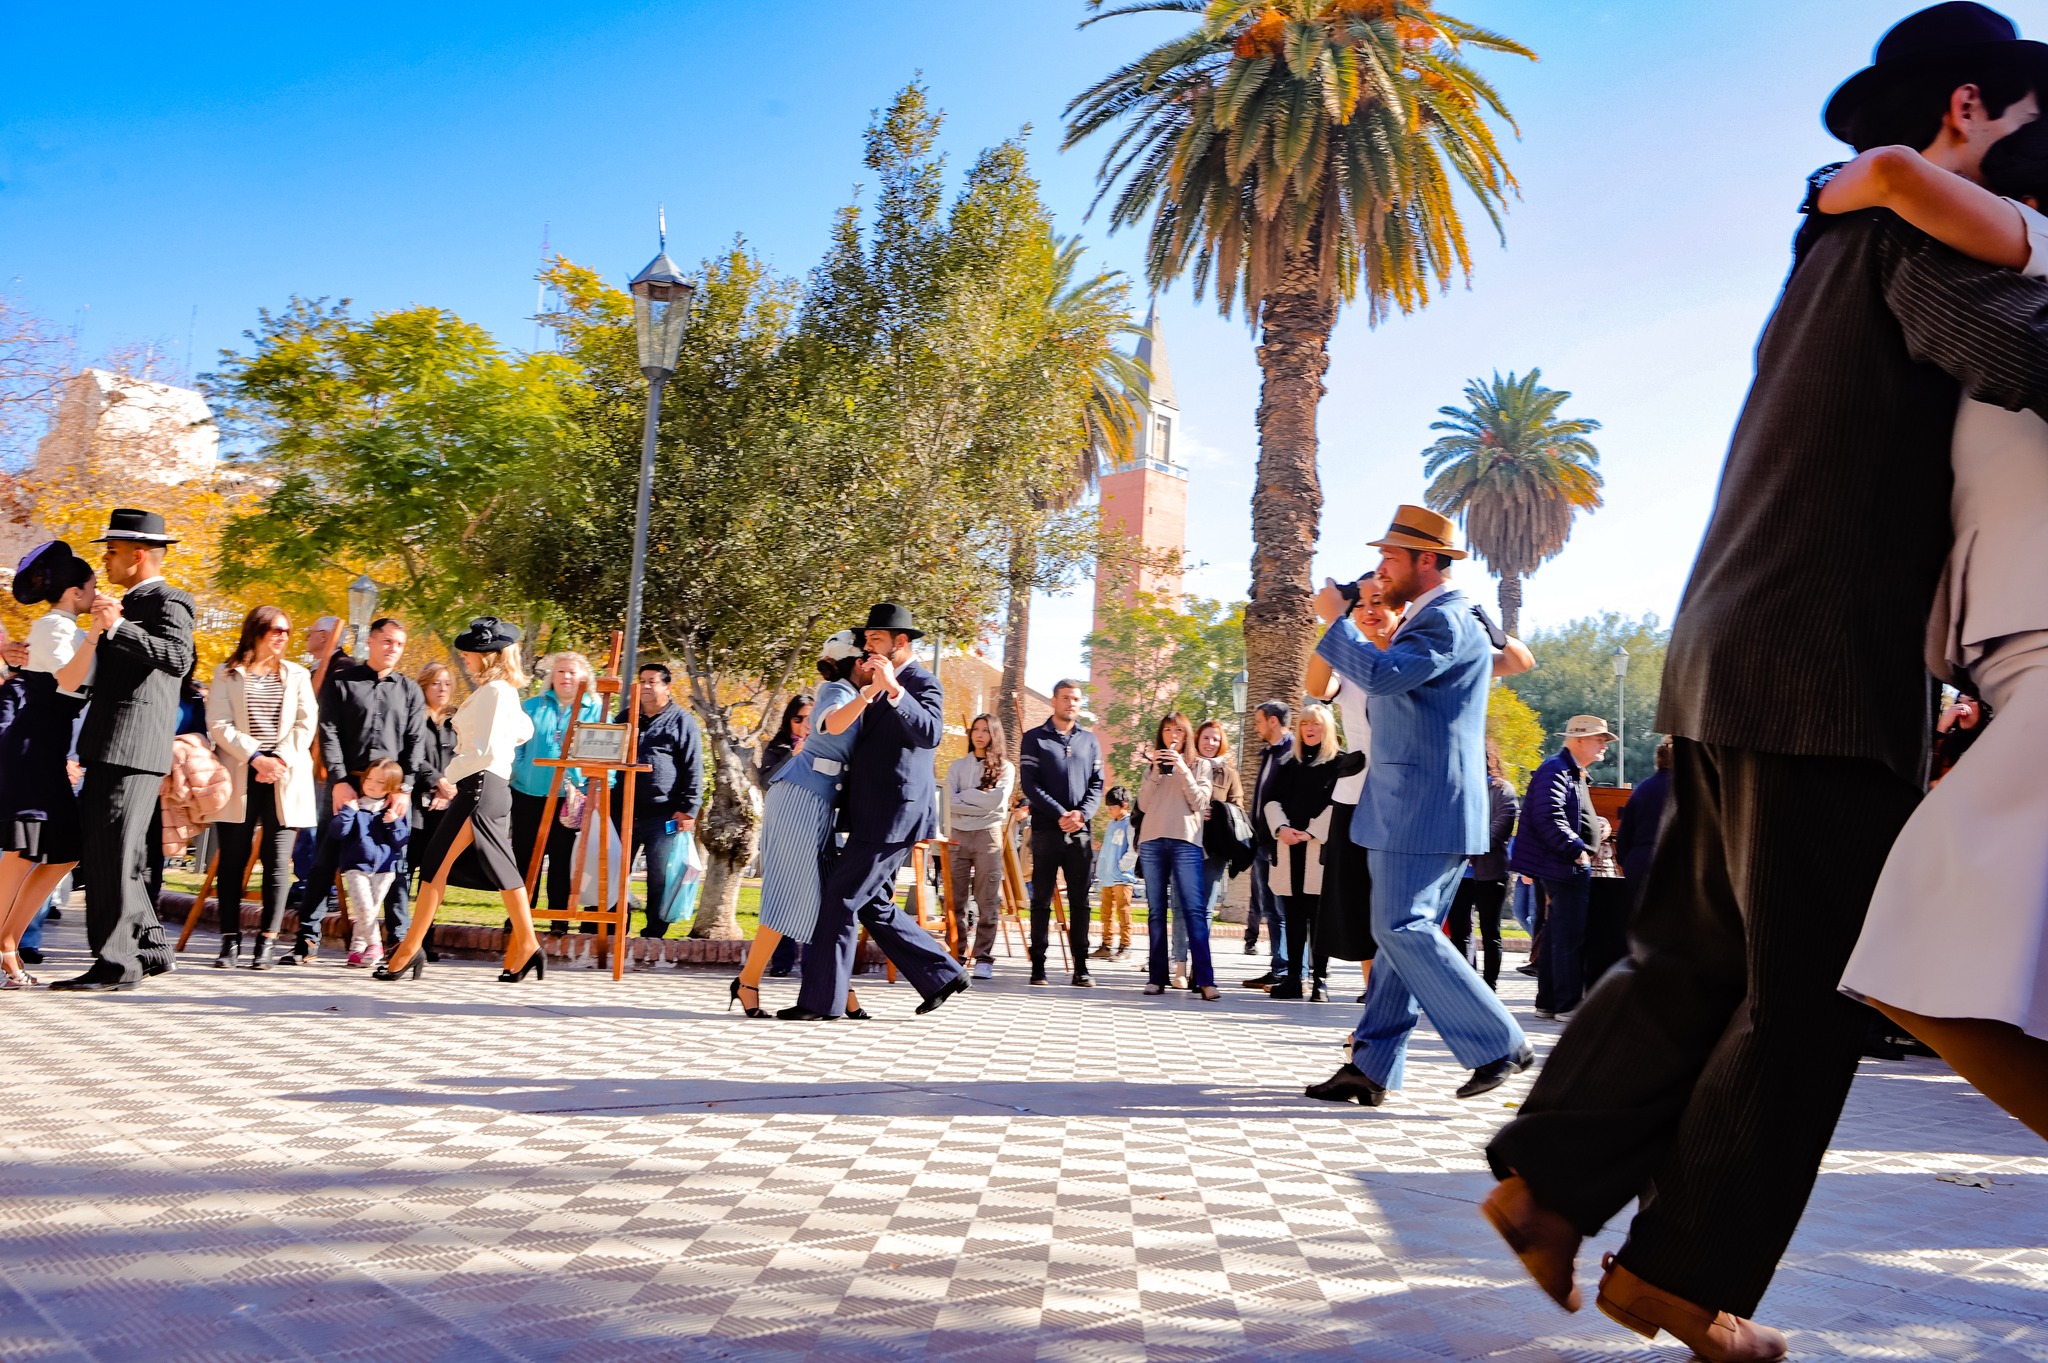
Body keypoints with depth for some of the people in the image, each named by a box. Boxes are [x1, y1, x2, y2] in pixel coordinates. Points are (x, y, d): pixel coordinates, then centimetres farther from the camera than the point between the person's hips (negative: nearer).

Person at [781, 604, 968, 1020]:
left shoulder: (922, 684, -9)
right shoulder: (876, 688, 19)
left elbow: (930, 733, -29)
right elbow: (839, 730, 27)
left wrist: (893, 689, -39)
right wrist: (861, 689, 13)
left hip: (893, 817, -10)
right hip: (872, 817, 10)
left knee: (840, 900, -8)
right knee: (873, 907, 14)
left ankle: (819, 1000, 0)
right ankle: (942, 975, 22)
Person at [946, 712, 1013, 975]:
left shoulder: (1005, 768, 8)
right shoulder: (957, 765, 13)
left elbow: (998, 801, -9)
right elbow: (949, 801, -1)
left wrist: (965, 795, -3)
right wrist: (982, 803, -8)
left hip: (988, 835, -2)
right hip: (958, 835, 2)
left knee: (988, 901, -4)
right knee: (956, 900, 0)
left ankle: (984, 958, -2)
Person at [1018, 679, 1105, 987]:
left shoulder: (1090, 741, 14)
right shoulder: (1034, 738, 5)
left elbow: (1097, 784, 9)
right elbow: (1029, 783, -4)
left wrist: (1082, 813, -11)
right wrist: (1059, 814, -14)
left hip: (1080, 832, 3)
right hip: (1046, 830, -2)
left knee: (1080, 901, 4)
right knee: (1041, 900, 0)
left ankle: (1081, 967, 7)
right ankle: (1038, 966, 4)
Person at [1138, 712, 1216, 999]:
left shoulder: (1200, 765, 13)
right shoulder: (1154, 765, 19)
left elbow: (1199, 803, -1)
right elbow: (1143, 805, 7)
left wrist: (1183, 770, -9)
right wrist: (1155, 771, -3)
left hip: (1185, 842, -3)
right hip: (1152, 842, 3)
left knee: (1194, 909, -12)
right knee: (1156, 911, 2)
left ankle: (1204, 979, -18)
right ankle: (1156, 977, 4)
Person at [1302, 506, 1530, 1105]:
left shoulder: (1447, 620, -14)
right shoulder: (1431, 619, 21)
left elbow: (1381, 674, -28)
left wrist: (1336, 619, -15)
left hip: (1423, 809, -11)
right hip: (1418, 808, 11)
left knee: (1404, 930, -11)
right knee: (1403, 932, 8)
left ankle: (1499, 1044, -3)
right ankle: (1369, 1068, 10)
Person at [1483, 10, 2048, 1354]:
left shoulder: (1836, 244, 26)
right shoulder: (1919, 220, -3)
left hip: (1730, 664, 9)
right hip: (1824, 674, -9)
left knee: (1695, 959, 13)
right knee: (1804, 1001, 0)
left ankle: (1546, 1180, 11)